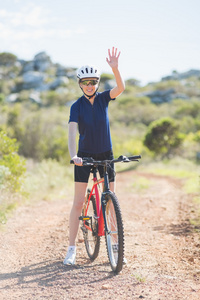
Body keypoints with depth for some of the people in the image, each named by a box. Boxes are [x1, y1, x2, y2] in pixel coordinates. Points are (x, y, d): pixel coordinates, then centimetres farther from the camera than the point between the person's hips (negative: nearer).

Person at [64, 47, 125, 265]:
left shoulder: (103, 98, -2)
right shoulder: (77, 106, -9)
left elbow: (121, 88, -21)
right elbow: (72, 132, -20)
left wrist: (114, 67, -38)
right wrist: (73, 155, -36)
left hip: (105, 154, 2)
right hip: (84, 156, -2)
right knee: (78, 202, -2)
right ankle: (72, 248, 3)